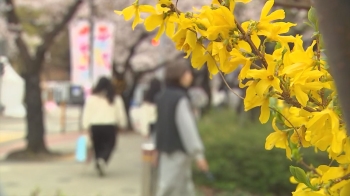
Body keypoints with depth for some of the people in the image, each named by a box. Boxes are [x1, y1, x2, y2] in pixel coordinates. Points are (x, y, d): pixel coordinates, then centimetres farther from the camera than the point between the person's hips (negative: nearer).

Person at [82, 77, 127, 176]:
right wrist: (121, 124, 17)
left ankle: (98, 161, 16)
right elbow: (120, 114, 5)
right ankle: (103, 160, -24)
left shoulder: (91, 98, -1)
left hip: (95, 126, 1)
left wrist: (86, 127, 0)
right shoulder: (115, 99, 0)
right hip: (110, 126, -1)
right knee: (109, 146, 2)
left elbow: (87, 114, -3)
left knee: (98, 147, 14)